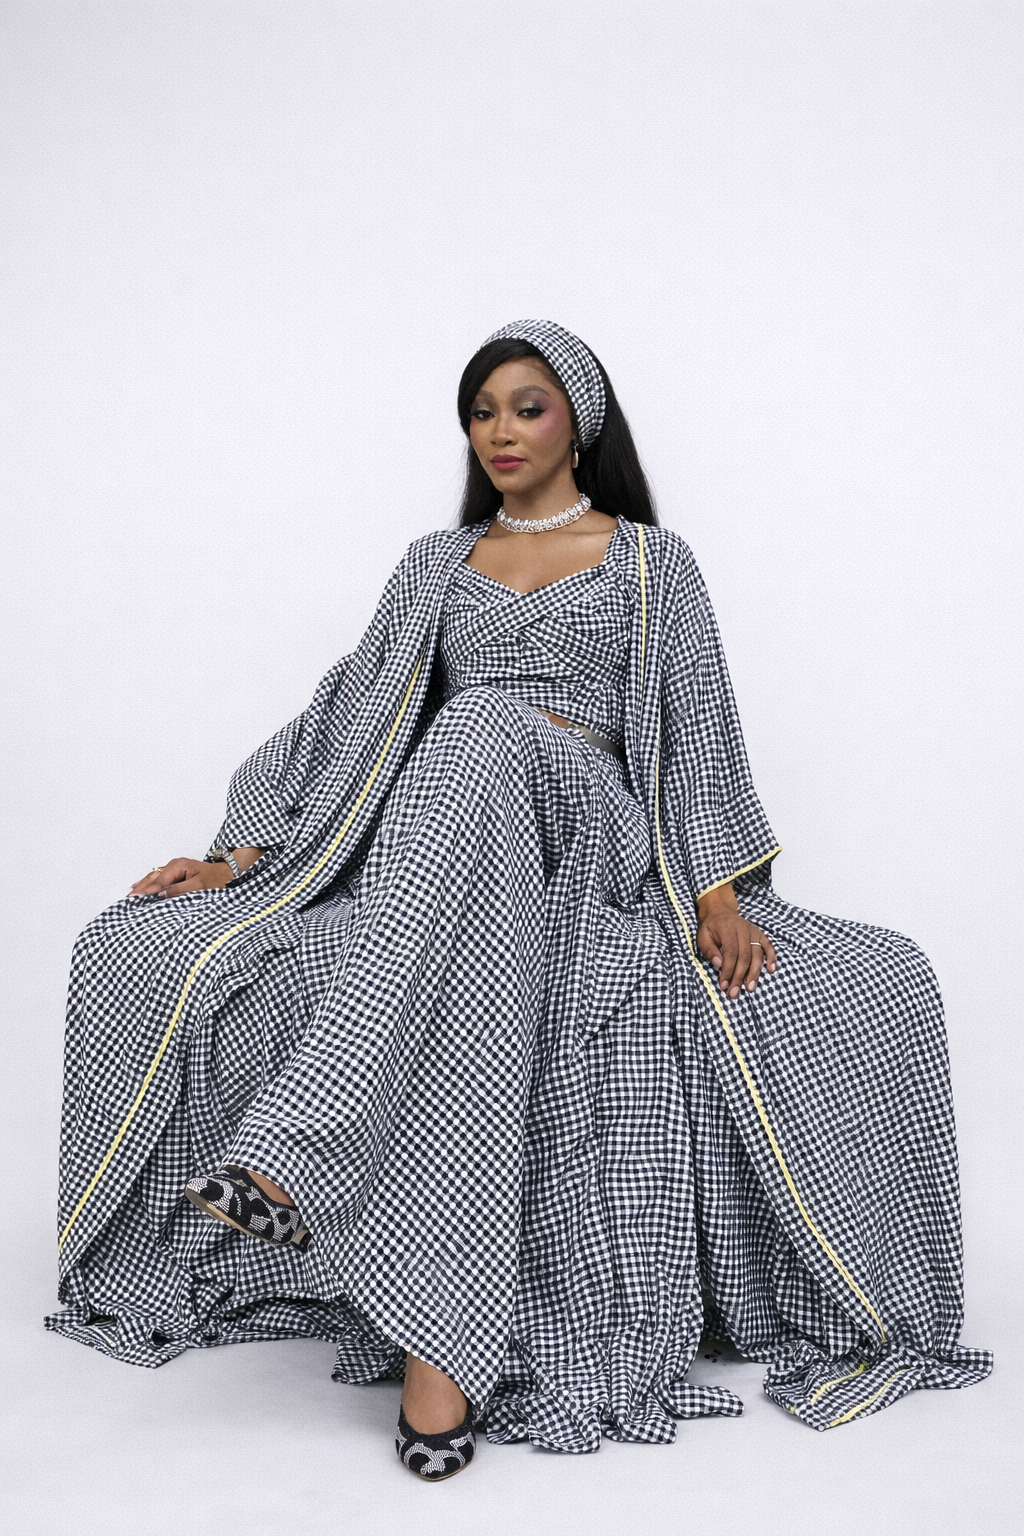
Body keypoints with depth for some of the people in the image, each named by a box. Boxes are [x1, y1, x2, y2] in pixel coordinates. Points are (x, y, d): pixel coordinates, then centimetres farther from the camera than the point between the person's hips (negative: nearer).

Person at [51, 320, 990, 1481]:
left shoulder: (651, 560, 16)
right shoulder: (435, 564, 24)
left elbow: (695, 731, 6)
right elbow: (353, 711, 16)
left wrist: (719, 889, -10)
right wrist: (242, 853, 4)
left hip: (588, 831, -3)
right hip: (440, 841, 3)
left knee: (480, 736, -39)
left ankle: (302, 1142, -48)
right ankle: (442, 1329, -38)